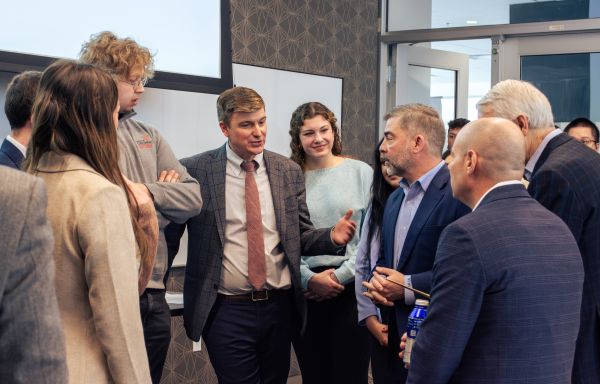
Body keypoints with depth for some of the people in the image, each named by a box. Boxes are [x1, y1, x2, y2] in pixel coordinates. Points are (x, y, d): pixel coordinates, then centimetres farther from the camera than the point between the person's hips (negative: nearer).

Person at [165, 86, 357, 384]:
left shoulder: (289, 171, 4)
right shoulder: (195, 171, -6)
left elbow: (300, 236, 8)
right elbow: (170, 233, 1)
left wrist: (332, 237, -10)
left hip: (280, 305, 4)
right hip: (226, 311, -4)